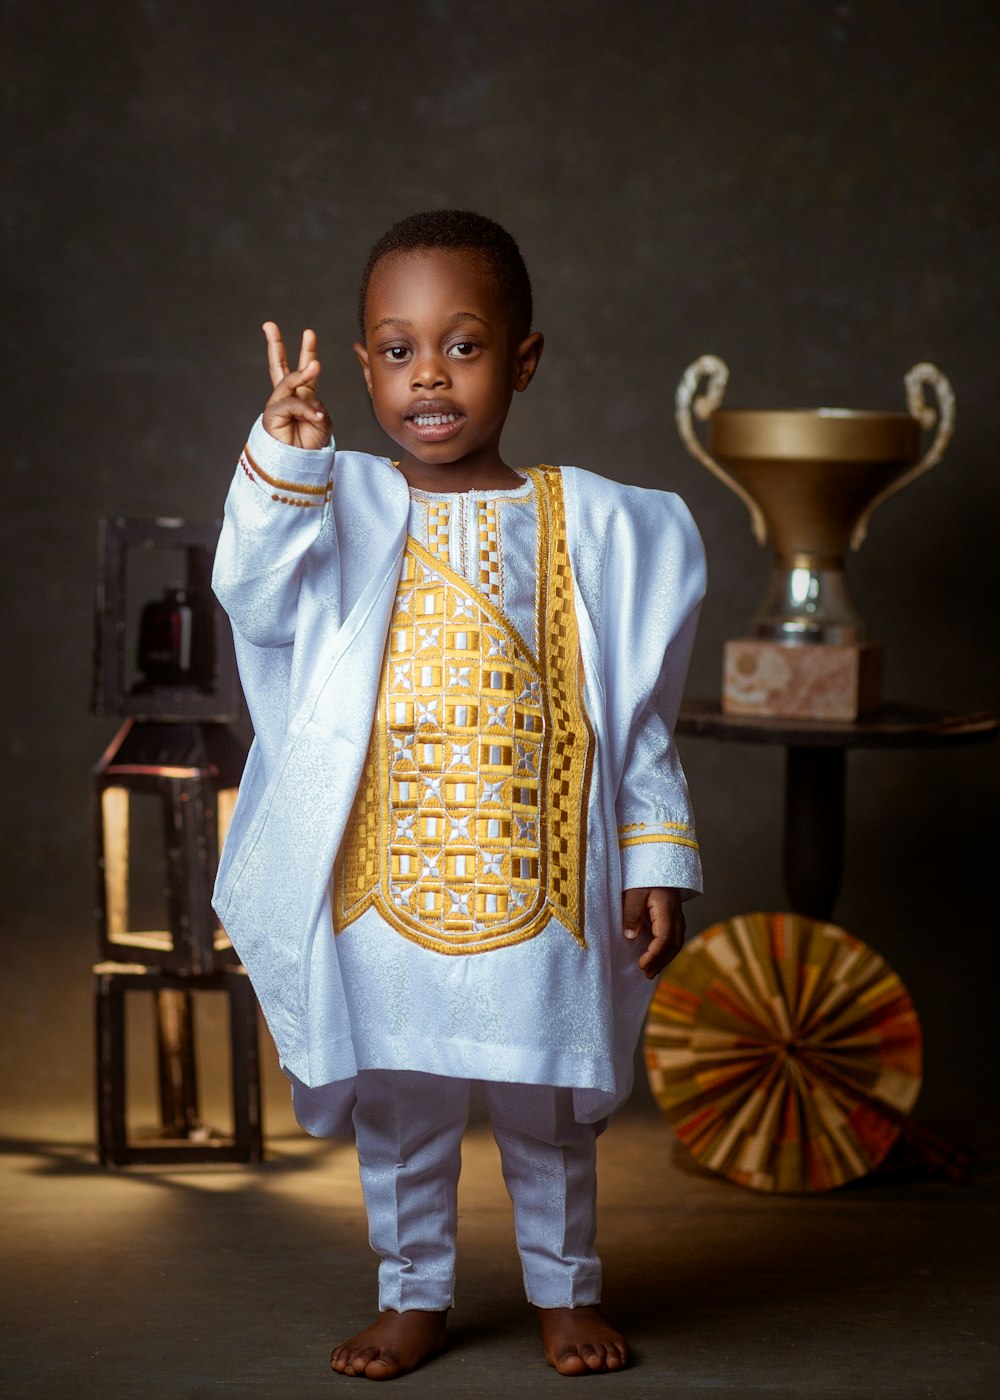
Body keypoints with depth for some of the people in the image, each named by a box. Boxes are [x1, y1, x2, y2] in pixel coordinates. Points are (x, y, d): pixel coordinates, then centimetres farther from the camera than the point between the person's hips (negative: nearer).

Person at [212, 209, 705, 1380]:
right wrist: (283, 465, -33)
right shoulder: (342, 509, -1)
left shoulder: (590, 524, -1)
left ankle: (565, 1291, 33)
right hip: (381, 887, 1)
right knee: (396, 1108, 13)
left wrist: (657, 861, 1)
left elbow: (638, 713, 3)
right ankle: (413, 1295, 31)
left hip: (538, 886, 0)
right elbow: (255, 596, -19)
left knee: (547, 1110, 14)